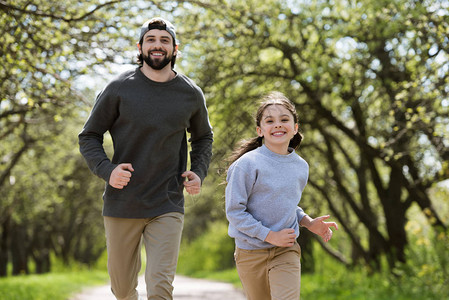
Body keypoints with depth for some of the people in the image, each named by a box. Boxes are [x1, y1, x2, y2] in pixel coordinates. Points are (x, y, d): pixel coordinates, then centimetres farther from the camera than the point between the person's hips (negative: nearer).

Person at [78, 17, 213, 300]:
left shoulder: (191, 94, 5)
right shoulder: (119, 89, -1)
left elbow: (203, 138, 23)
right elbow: (89, 137, 4)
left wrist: (199, 172, 4)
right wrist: (107, 170, -14)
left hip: (168, 206, 0)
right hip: (121, 202, 0)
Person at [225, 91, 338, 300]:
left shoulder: (301, 167, 2)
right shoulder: (247, 164, -16)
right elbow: (234, 211, -16)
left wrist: (308, 222, 0)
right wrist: (270, 236, -18)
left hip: (286, 251, 2)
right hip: (251, 251, -2)